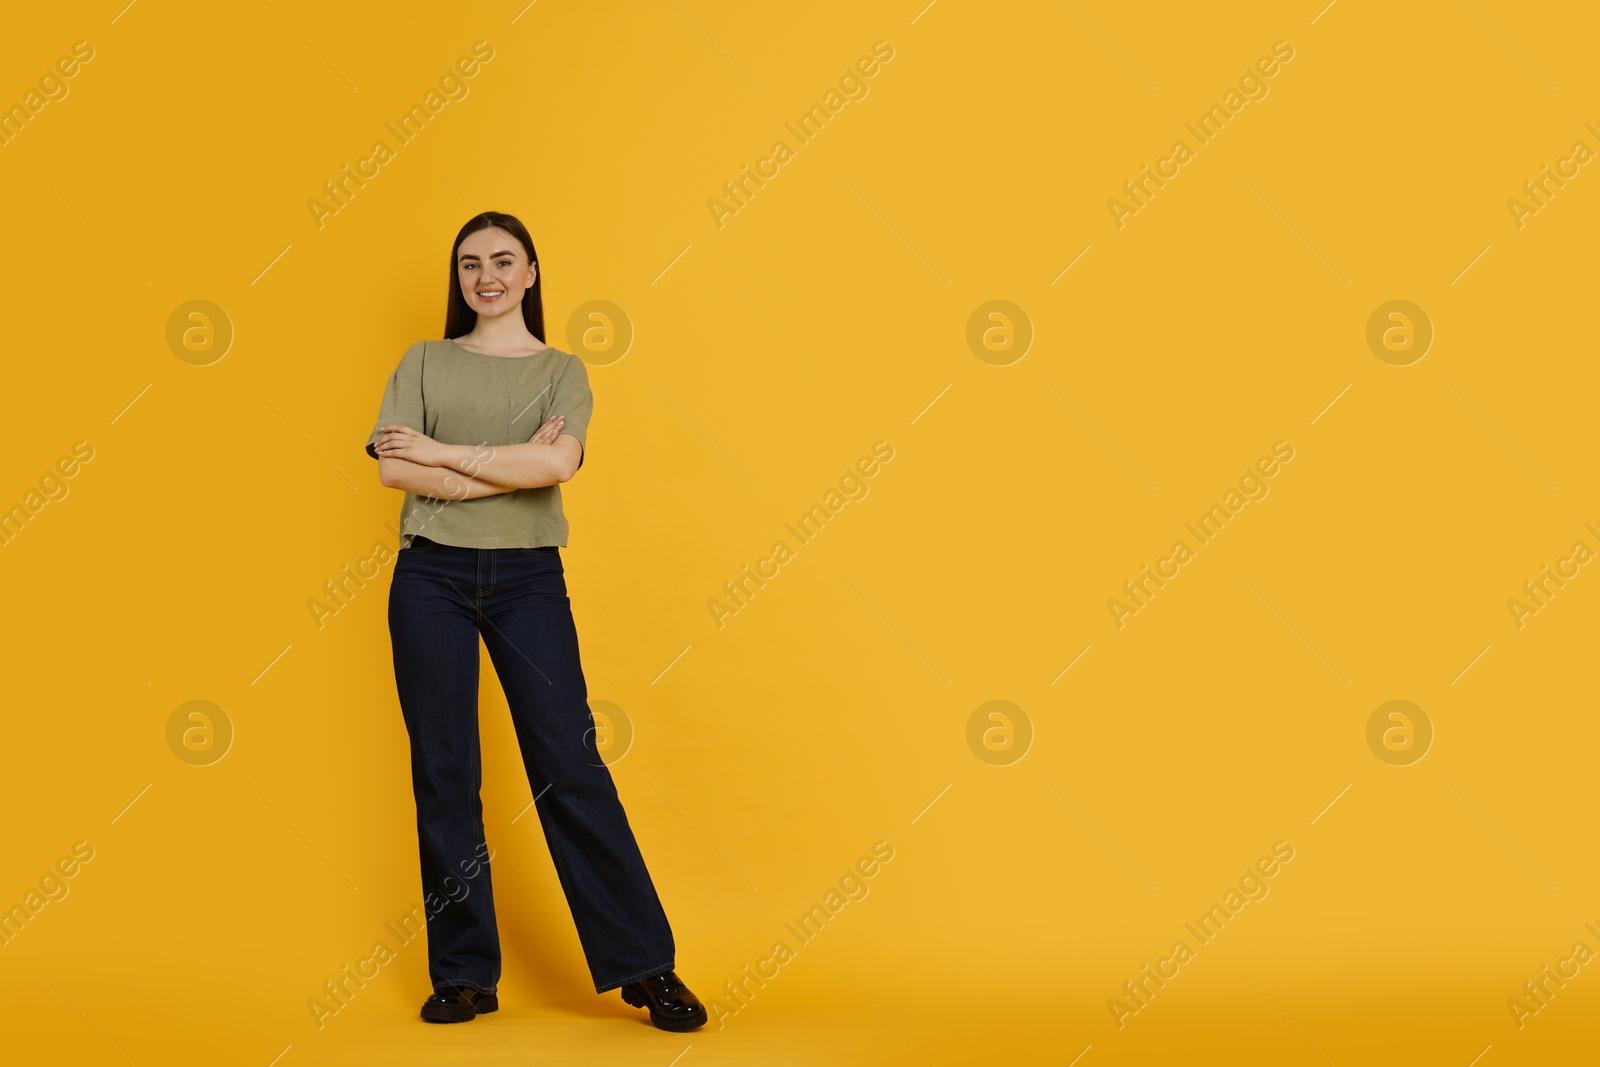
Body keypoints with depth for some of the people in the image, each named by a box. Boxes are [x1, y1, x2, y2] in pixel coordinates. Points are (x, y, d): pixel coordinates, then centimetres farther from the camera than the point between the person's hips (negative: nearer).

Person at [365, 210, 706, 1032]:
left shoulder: (561, 370, 8)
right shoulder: (425, 362, 10)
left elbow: (557, 463, -12)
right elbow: (393, 468, -5)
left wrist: (443, 453, -10)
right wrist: (510, 467, -9)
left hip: (528, 579, -1)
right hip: (432, 578, 1)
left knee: (570, 767, -4)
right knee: (443, 776, 3)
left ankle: (644, 966, 4)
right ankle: (463, 976, 13)